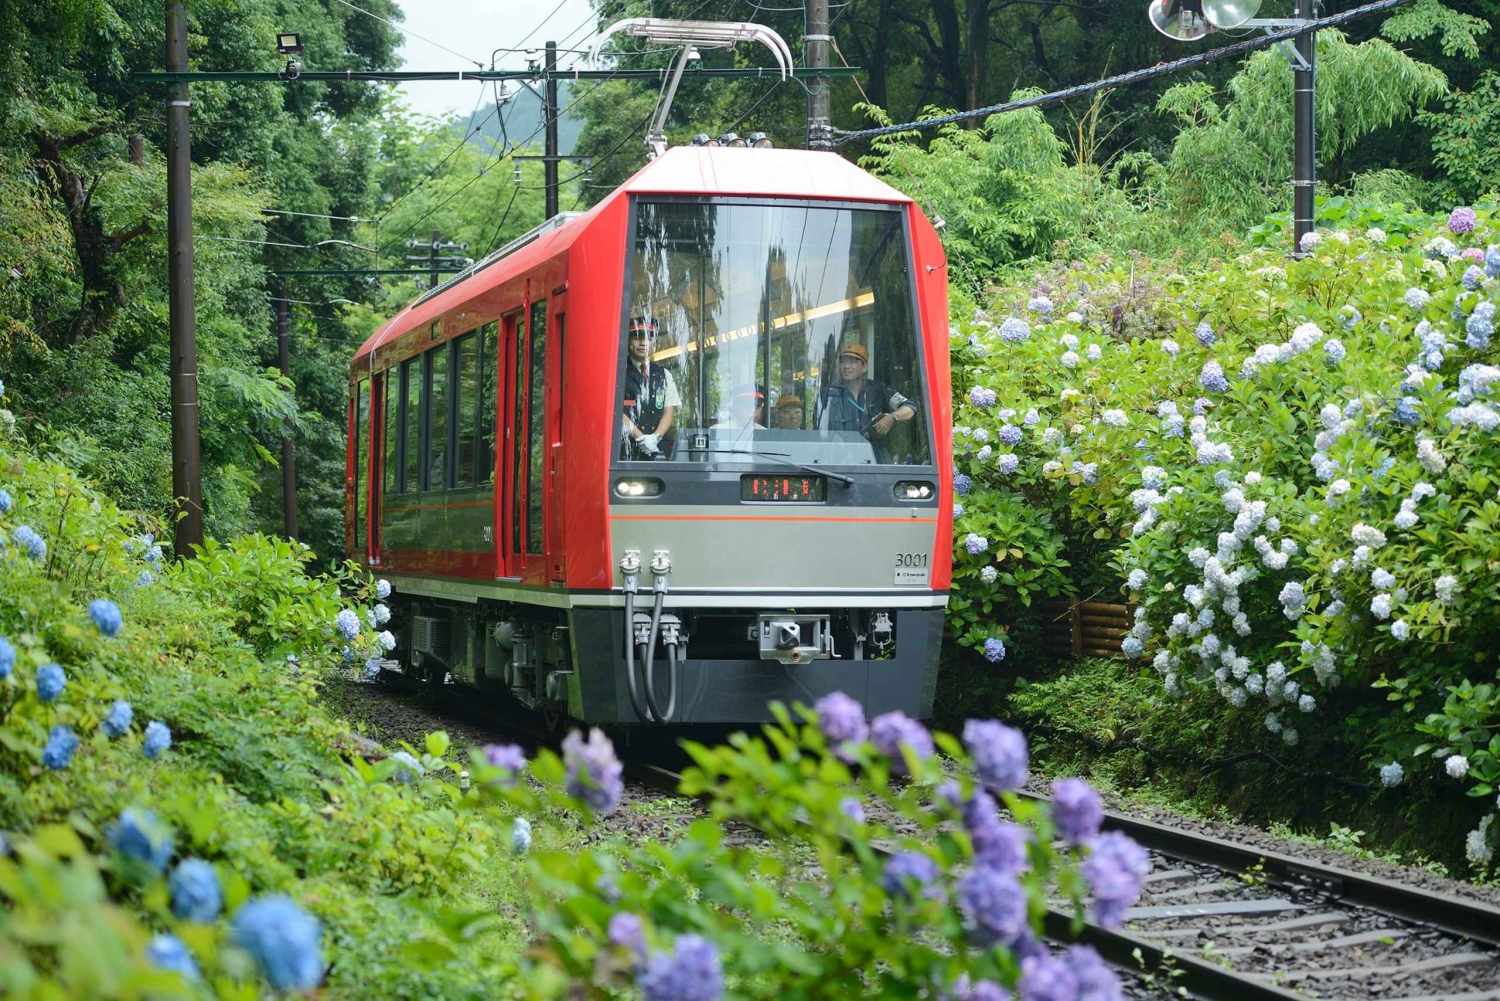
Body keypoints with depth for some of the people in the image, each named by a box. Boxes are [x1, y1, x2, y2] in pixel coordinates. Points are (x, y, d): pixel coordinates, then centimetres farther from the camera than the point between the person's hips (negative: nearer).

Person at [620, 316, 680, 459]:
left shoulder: (664, 376, 16)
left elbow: (669, 412, 10)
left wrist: (655, 437, -9)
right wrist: (640, 438, -13)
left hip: (655, 448, 3)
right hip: (625, 447, -3)